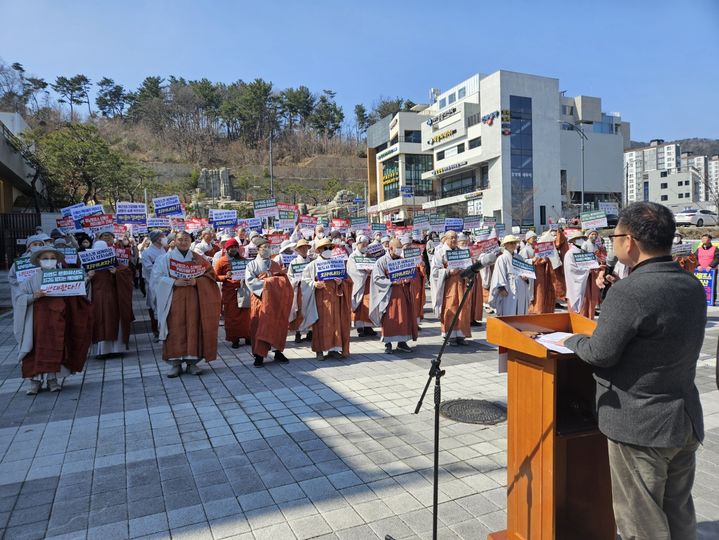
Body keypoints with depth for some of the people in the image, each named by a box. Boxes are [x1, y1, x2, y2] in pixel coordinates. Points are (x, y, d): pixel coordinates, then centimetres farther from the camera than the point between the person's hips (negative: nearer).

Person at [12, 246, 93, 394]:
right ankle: (35, 380, 9)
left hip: (57, 323, 1)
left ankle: (52, 378, 16)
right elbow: (18, 298, -1)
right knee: (37, 348, -1)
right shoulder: (31, 280, 1)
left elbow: (75, 298, 6)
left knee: (56, 348, 4)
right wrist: (33, 296, -19)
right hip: (38, 322, -1)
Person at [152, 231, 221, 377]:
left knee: (193, 328, -1)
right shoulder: (165, 258, 5)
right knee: (175, 329, -3)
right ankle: (175, 362, 4)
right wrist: (174, 282, -14)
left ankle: (192, 361, 7)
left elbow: (210, 274, 6)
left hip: (193, 298, 1)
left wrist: (197, 281, -11)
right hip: (174, 299, -1)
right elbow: (157, 277, -1)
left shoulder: (198, 259, 9)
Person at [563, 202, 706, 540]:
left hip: (639, 426, -8)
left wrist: (572, 341, -1)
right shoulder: (693, 287, 2)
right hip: (686, 420, 8)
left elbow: (600, 353, -20)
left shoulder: (629, 291, -25)